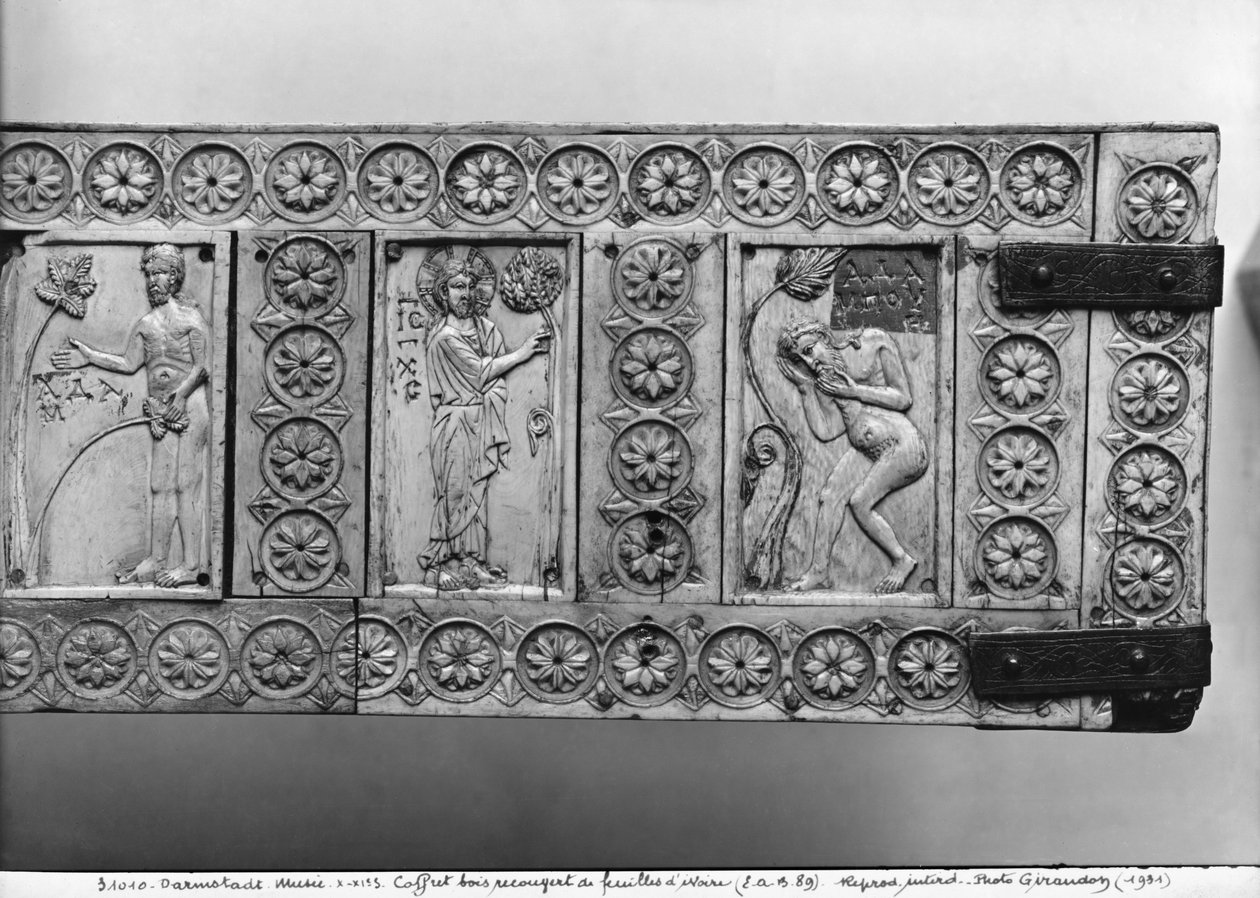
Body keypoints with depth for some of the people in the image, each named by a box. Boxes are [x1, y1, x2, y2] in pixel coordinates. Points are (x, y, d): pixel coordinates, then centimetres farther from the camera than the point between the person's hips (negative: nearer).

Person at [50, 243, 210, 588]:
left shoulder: (190, 316, -4)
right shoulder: (147, 323, 15)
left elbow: (203, 365, -10)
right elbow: (129, 363, 20)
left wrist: (183, 392, -23)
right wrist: (89, 356, 18)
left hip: (189, 406, -7)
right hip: (162, 411, 7)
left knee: (186, 487, -6)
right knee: (161, 488, 7)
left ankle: (191, 565, -1)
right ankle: (156, 562, 13)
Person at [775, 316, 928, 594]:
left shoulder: (874, 342, -8)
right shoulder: (824, 376, 8)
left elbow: (903, 398, -8)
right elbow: (825, 431, -2)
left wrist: (855, 391, -14)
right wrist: (805, 386, -3)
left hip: (902, 445, -7)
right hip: (864, 451, 7)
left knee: (859, 502, -15)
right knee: (828, 495, -6)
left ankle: (902, 560, 3)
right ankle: (818, 571, 2)